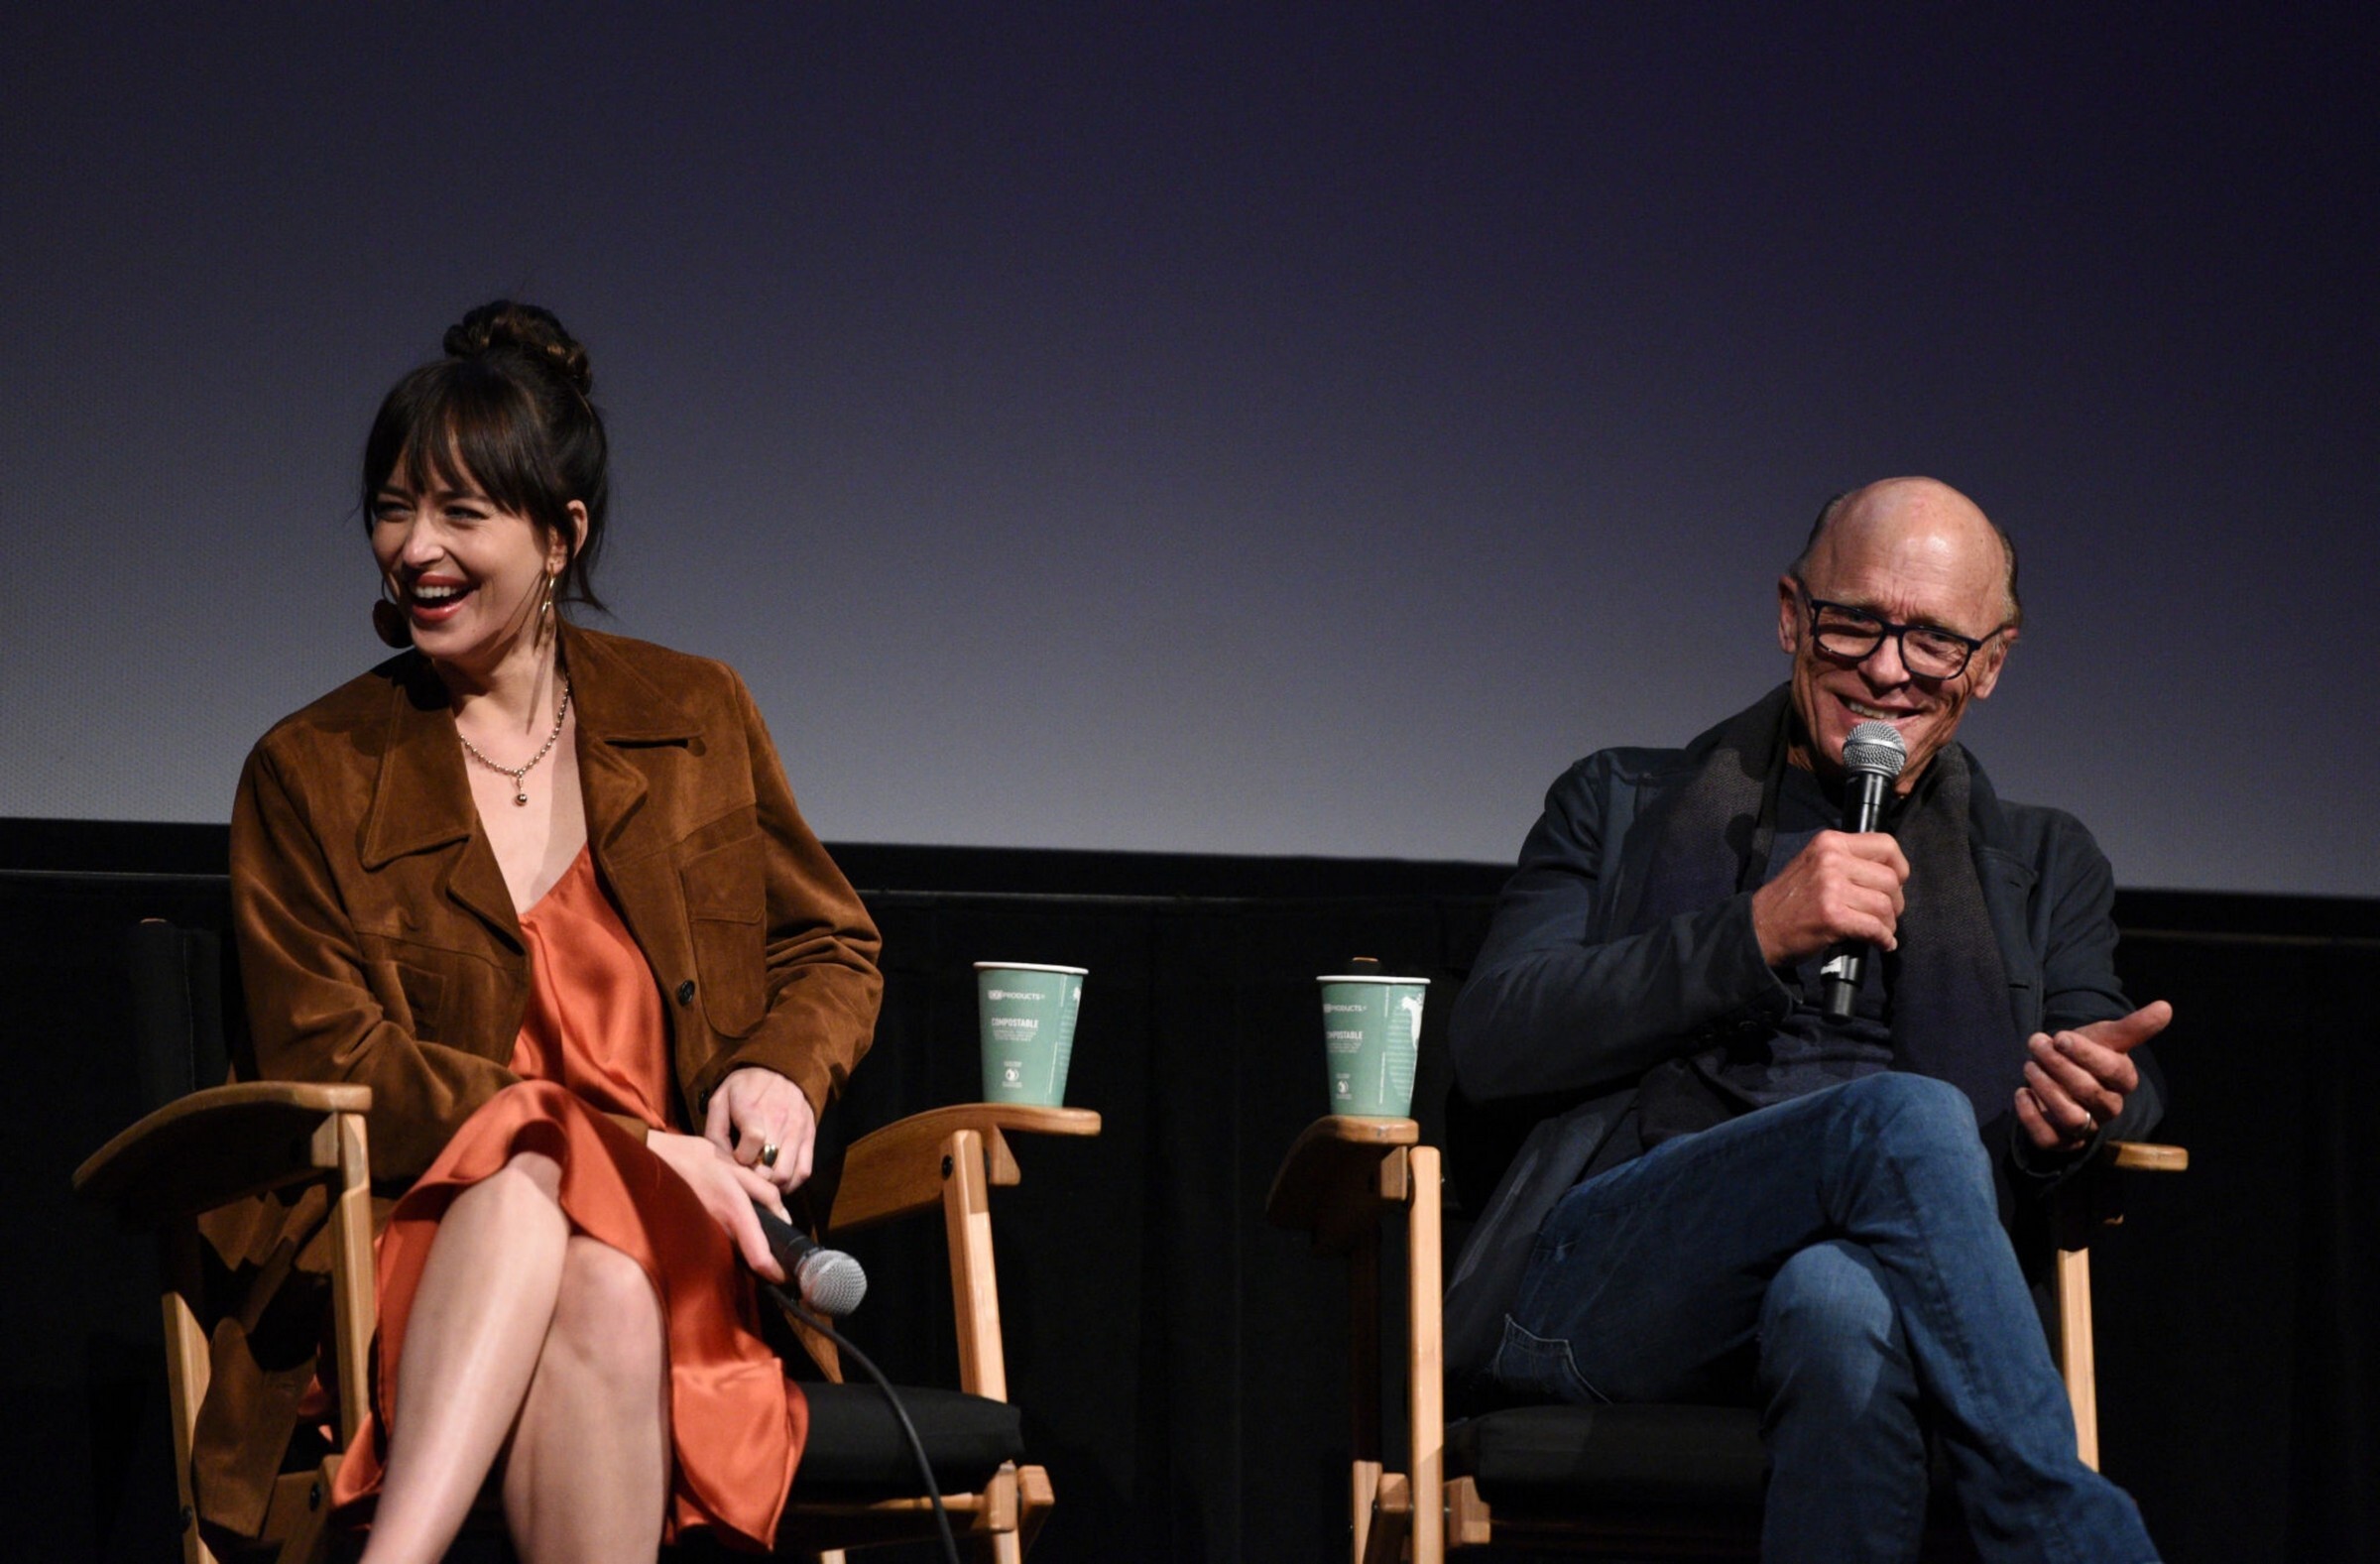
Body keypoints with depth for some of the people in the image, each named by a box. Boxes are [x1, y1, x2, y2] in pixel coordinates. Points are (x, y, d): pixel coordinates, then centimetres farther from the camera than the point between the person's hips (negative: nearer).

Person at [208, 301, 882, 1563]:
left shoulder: (696, 716, 14)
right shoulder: (311, 773, 6)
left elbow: (831, 948, 22)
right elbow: (332, 1064, -2)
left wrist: (780, 1072, -3)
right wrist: (628, 1148, -13)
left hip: (686, 1264, 1)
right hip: (409, 1248, -1)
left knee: (603, 1285, -36)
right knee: (528, 1182, -37)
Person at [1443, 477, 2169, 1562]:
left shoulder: (2043, 870, 29)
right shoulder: (1623, 809, 21)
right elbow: (1492, 1047, 6)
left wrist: (2091, 1096, -12)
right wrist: (1755, 933, -6)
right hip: (1597, 1291, -1)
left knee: (1833, 1301, -40)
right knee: (1908, 1116, -33)